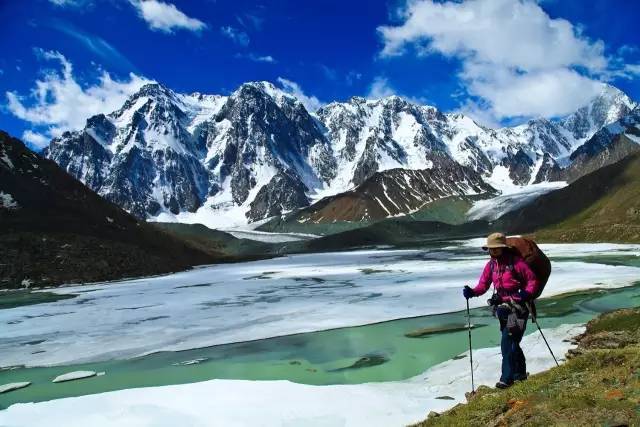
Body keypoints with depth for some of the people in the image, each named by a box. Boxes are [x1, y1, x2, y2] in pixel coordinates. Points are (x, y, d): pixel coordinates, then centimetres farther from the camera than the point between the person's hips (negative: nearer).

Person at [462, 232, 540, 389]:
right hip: (503, 308, 7)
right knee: (512, 342, 17)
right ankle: (520, 373, 33)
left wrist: (527, 293, -25)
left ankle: (507, 377, -2)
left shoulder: (516, 262, -14)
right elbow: (483, 285, 3)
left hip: (518, 307, -7)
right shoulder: (491, 264, 6)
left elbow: (533, 279, -8)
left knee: (507, 343, -10)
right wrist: (472, 292, -16)